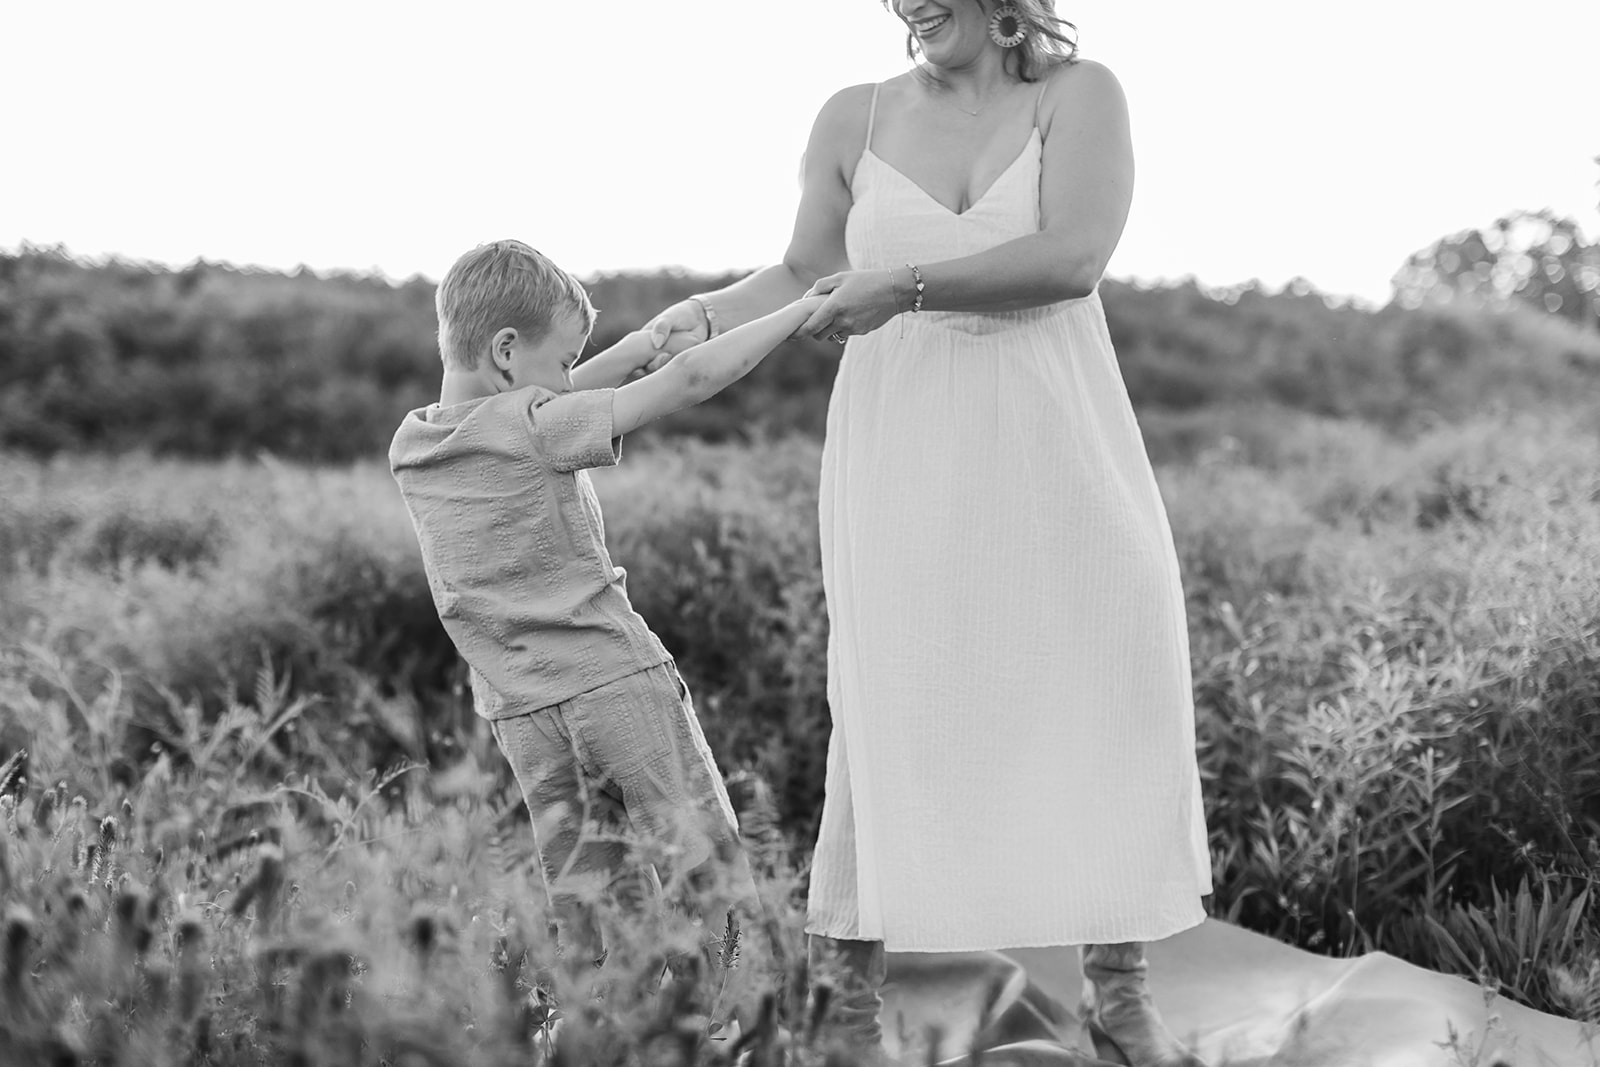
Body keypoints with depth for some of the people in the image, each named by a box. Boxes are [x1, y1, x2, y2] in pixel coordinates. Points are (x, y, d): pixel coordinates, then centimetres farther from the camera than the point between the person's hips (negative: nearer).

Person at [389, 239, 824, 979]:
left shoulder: (410, 447, 7)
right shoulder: (538, 428, -12)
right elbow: (691, 381, -12)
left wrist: (651, 336, 20)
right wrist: (804, 308, -5)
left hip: (520, 710, 6)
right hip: (617, 675, -6)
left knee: (581, 902, 8)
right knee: (703, 862, 3)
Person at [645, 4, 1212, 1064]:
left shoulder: (1079, 96, 0)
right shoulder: (856, 120, 6)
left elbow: (1072, 258, -14)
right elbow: (804, 274, 17)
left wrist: (909, 285, -20)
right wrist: (708, 311, 0)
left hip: (1054, 449, 0)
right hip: (903, 458, 1)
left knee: (1112, 679, 0)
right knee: (893, 700, -2)